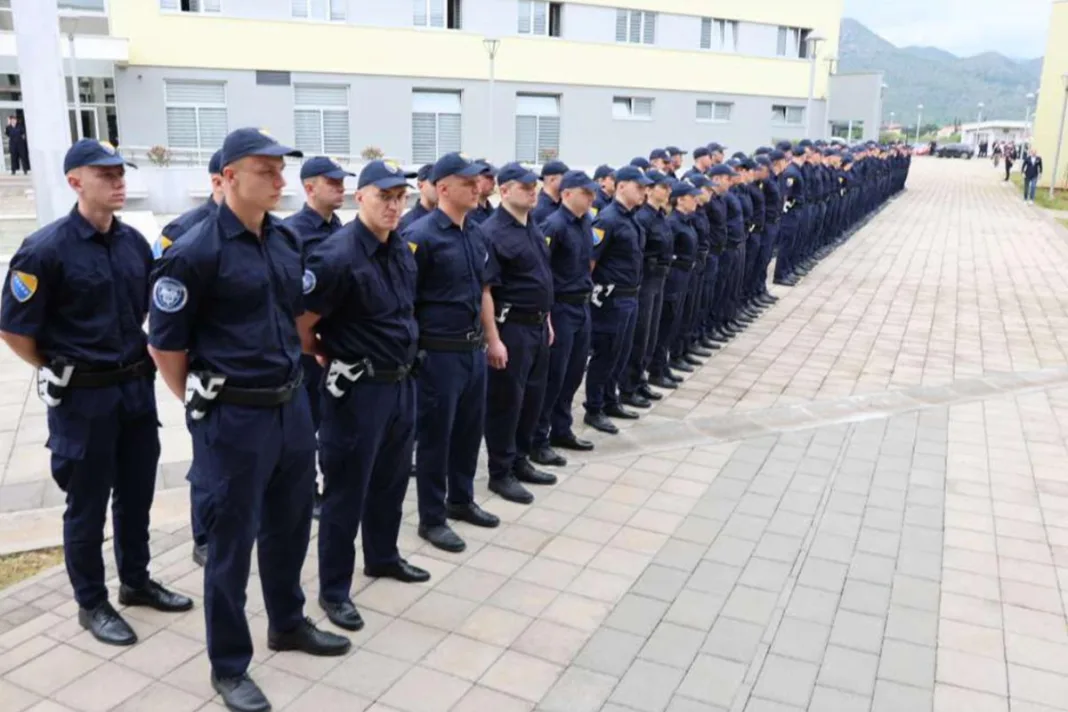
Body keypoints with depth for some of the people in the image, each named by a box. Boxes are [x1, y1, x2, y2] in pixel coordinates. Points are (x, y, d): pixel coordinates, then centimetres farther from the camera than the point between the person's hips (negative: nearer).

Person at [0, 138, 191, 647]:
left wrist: (139, 363, 11)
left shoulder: (135, 242, 3)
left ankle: (136, 581, 36)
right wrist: (62, 373, -2)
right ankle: (91, 604, 26)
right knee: (87, 506, 9)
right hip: (82, 398, -6)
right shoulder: (46, 249, -15)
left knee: (136, 495, 17)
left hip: (137, 387, 6)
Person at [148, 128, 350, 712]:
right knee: (231, 541, 7)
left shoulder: (287, 240, 5)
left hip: (292, 405, 7)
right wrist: (205, 404, 1)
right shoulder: (194, 253, -16)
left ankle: (287, 623, 42)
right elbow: (164, 347, -9)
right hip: (233, 418, -6)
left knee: (289, 524, 20)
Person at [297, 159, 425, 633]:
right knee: (346, 491, 4)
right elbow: (300, 323, -17)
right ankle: (334, 589, 19)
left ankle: (382, 556, 41)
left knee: (391, 479, 21)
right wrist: (326, 358, -2)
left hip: (402, 382, 8)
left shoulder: (403, 250, 5)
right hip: (359, 388, -8)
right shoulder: (337, 255, -20)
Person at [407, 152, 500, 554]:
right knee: (435, 435, 4)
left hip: (474, 348, 7)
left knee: (470, 429, 17)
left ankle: (461, 500, 35)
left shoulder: (476, 234, 10)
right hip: (439, 352, -7)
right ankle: (432, 518, 18)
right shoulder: (421, 236, -14)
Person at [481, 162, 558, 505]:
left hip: (538, 324, 9)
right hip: (511, 326, -9)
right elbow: (483, 290, -19)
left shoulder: (533, 227, 11)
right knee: (506, 400, 1)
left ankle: (520, 461, 30)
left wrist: (547, 320, 17)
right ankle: (500, 473, 14)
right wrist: (493, 338, -22)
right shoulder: (492, 232, -16)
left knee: (533, 396, 15)